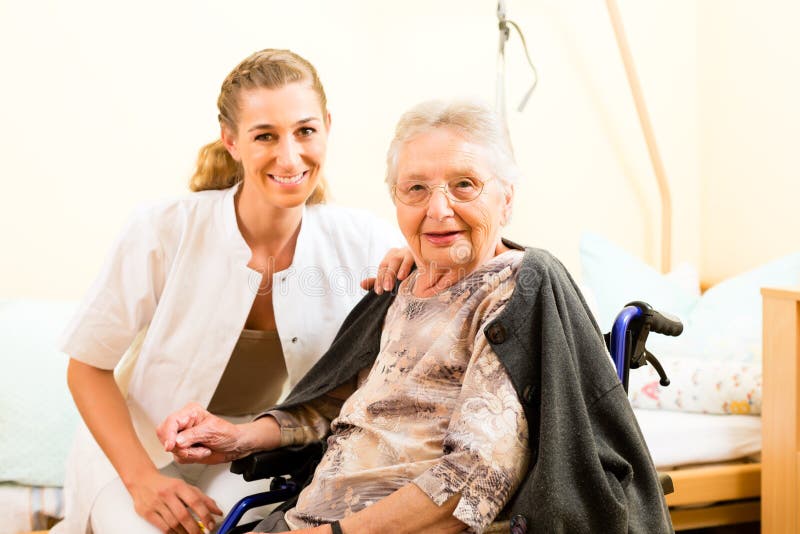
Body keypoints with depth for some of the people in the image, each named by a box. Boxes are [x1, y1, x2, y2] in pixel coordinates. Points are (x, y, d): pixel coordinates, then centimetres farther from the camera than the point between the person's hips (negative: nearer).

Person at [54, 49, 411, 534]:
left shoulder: (356, 240, -13)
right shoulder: (165, 233, -20)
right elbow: (89, 367, -10)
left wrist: (413, 261, -23)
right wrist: (141, 479, -20)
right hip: (137, 453, -2)